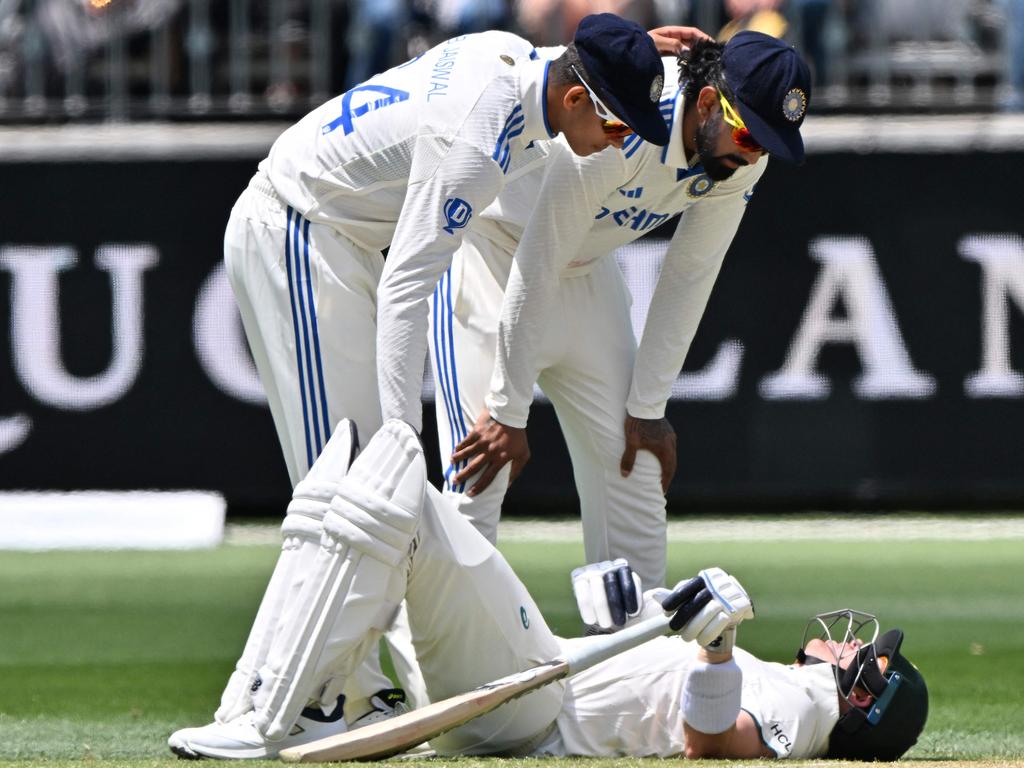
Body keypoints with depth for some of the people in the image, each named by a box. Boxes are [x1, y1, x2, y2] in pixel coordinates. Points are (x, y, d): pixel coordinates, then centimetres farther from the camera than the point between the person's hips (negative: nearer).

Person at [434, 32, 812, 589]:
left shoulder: (742, 158, -13)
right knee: (477, 478, -17)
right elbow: (535, 269, -29)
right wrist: (508, 413, -24)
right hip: (489, 245, -7)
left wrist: (647, 408, -3)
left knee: (633, 459, 4)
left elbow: (688, 279, -3)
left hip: (588, 267, 7)